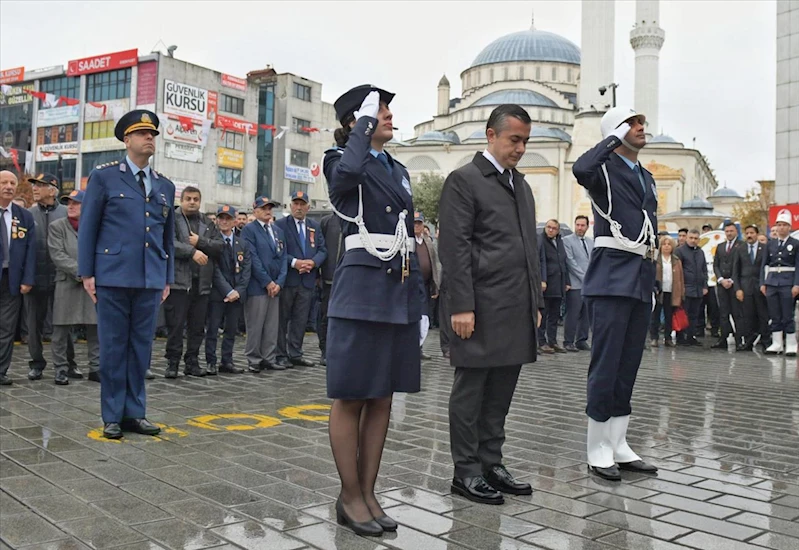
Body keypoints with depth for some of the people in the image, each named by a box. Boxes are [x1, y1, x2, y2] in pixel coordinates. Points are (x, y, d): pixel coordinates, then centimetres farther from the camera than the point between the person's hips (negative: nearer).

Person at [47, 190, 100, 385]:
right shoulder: (57, 226, 5)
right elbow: (57, 255, -5)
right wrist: (80, 271, -15)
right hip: (67, 285, -1)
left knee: (96, 328, 4)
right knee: (62, 329, 1)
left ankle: (96, 367, 12)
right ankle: (61, 368, 11)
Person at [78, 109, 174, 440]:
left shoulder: (165, 186, 15)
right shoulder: (104, 176, 3)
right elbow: (87, 228, 1)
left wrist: (167, 278, 12)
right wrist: (87, 273, -5)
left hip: (150, 280, 4)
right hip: (113, 276, -4)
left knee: (141, 347, 8)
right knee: (113, 347, 2)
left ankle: (134, 413, 17)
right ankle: (112, 416, 12)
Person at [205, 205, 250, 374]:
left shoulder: (243, 244, 11)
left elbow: (246, 270, 5)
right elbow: (215, 270, -10)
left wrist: (238, 291, -8)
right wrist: (228, 291, -16)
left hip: (237, 294, 4)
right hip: (217, 292, -4)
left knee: (232, 329, 7)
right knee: (213, 328, 2)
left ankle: (227, 361, 15)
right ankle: (210, 362, 9)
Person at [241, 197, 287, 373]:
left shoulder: (278, 231, 17)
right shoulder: (249, 230, -2)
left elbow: (283, 258, 12)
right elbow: (253, 258, -10)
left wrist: (279, 282, -1)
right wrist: (267, 282, -12)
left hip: (275, 286, 6)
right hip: (257, 286, -6)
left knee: (272, 325, 7)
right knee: (255, 325, -2)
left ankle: (269, 358, 13)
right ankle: (254, 360, 6)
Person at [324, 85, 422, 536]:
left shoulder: (399, 171, 18)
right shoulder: (341, 161, -1)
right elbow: (349, 172, -29)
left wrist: (419, 302, 14)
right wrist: (364, 124, -12)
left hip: (400, 292, 7)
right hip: (362, 290, -7)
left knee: (382, 399, 10)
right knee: (352, 398, 1)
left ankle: (368, 492, 20)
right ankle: (350, 496, 13)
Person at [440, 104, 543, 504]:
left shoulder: (522, 186, 20)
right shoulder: (464, 181, -4)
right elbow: (455, 249, -11)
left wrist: (536, 302, 17)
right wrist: (461, 307, -17)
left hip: (518, 310, 7)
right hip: (482, 309, -7)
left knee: (500, 394, 12)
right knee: (471, 390, 3)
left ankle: (491, 465, 22)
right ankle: (466, 471, 12)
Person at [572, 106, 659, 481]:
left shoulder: (646, 177, 20)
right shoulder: (604, 169, -4)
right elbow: (581, 169, -30)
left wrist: (652, 280, 18)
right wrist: (615, 138, -14)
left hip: (641, 282, 8)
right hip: (612, 280, -8)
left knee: (628, 369, 10)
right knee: (606, 366, -5)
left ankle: (619, 447, 18)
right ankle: (598, 452, 5)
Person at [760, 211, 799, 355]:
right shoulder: (770, 244, 12)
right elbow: (764, 265, 11)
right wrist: (762, 283, 4)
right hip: (772, 283, 4)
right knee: (775, 316, 6)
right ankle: (777, 344, 12)